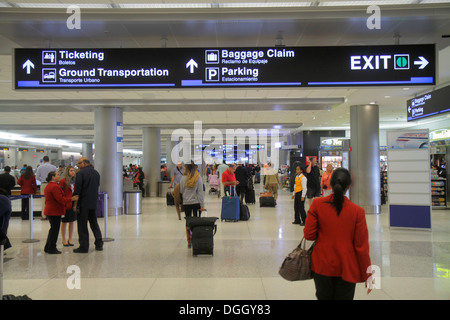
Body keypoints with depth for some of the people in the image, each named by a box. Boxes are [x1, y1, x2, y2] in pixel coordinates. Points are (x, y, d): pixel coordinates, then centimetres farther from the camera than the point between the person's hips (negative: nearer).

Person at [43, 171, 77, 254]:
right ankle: (52, 249, 6)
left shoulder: (48, 186, 16)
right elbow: (60, 199, -22)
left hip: (49, 211, 10)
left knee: (53, 229, 18)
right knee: (55, 230, -1)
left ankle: (47, 248, 25)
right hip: (55, 212, -10)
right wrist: (71, 199, -16)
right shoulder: (55, 186, -19)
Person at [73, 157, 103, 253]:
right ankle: (99, 244, 17)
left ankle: (84, 246, 5)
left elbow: (77, 189, -14)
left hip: (83, 203, -6)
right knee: (94, 223, 16)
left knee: (82, 224, 2)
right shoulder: (96, 173, 8)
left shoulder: (80, 173, -12)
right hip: (94, 202, 6)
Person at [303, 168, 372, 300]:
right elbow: (362, 247, -9)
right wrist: (367, 275, 2)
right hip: (347, 269, -1)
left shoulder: (317, 204, -11)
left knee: (323, 297, 18)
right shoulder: (358, 211, -13)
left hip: (322, 266, 1)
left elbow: (308, 235, -9)